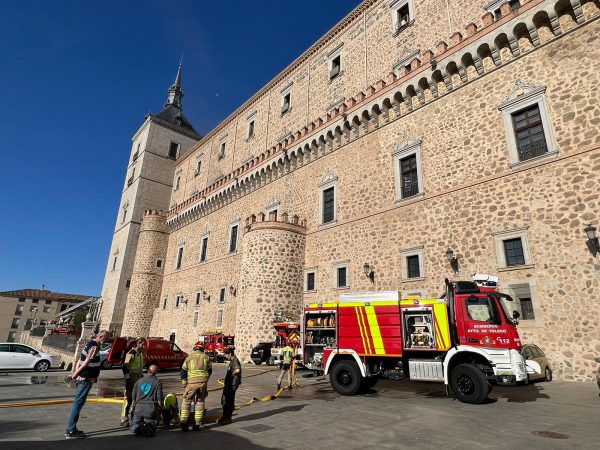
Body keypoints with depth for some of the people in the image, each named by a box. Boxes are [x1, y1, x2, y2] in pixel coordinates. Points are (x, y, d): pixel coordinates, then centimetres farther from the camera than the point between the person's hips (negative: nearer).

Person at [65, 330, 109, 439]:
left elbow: (81, 360, 15)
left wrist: (76, 372, 6)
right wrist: (76, 374, -13)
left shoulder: (90, 344, 15)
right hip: (86, 378, -10)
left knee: (78, 403, 14)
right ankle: (71, 431, 1)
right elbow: (87, 362, -21)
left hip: (82, 378, 10)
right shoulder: (95, 346, -17)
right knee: (78, 403, -4)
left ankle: (71, 429, 21)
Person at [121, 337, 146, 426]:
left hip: (139, 379, 8)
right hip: (131, 378, -8)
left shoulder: (141, 353, 11)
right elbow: (125, 367, -19)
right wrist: (127, 379, -22)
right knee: (128, 398, -4)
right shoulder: (131, 353, -14)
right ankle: (124, 419, 2)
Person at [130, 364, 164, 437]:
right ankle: (147, 428, -27)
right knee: (151, 427, 8)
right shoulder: (158, 382, -1)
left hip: (139, 407, 3)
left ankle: (137, 426, -21)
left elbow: (133, 397, 17)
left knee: (134, 428, 13)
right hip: (151, 408, -3)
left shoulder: (139, 381, 12)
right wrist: (160, 407, 13)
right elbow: (159, 397, -4)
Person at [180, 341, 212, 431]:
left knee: (186, 402, 12)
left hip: (192, 383, -1)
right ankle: (197, 424, 13)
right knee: (200, 402, 13)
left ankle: (183, 422, 3)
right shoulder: (206, 357, 8)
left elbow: (183, 371, 10)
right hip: (203, 383, 1)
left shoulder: (189, 357, 7)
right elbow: (210, 371, 15)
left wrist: (184, 383, 20)